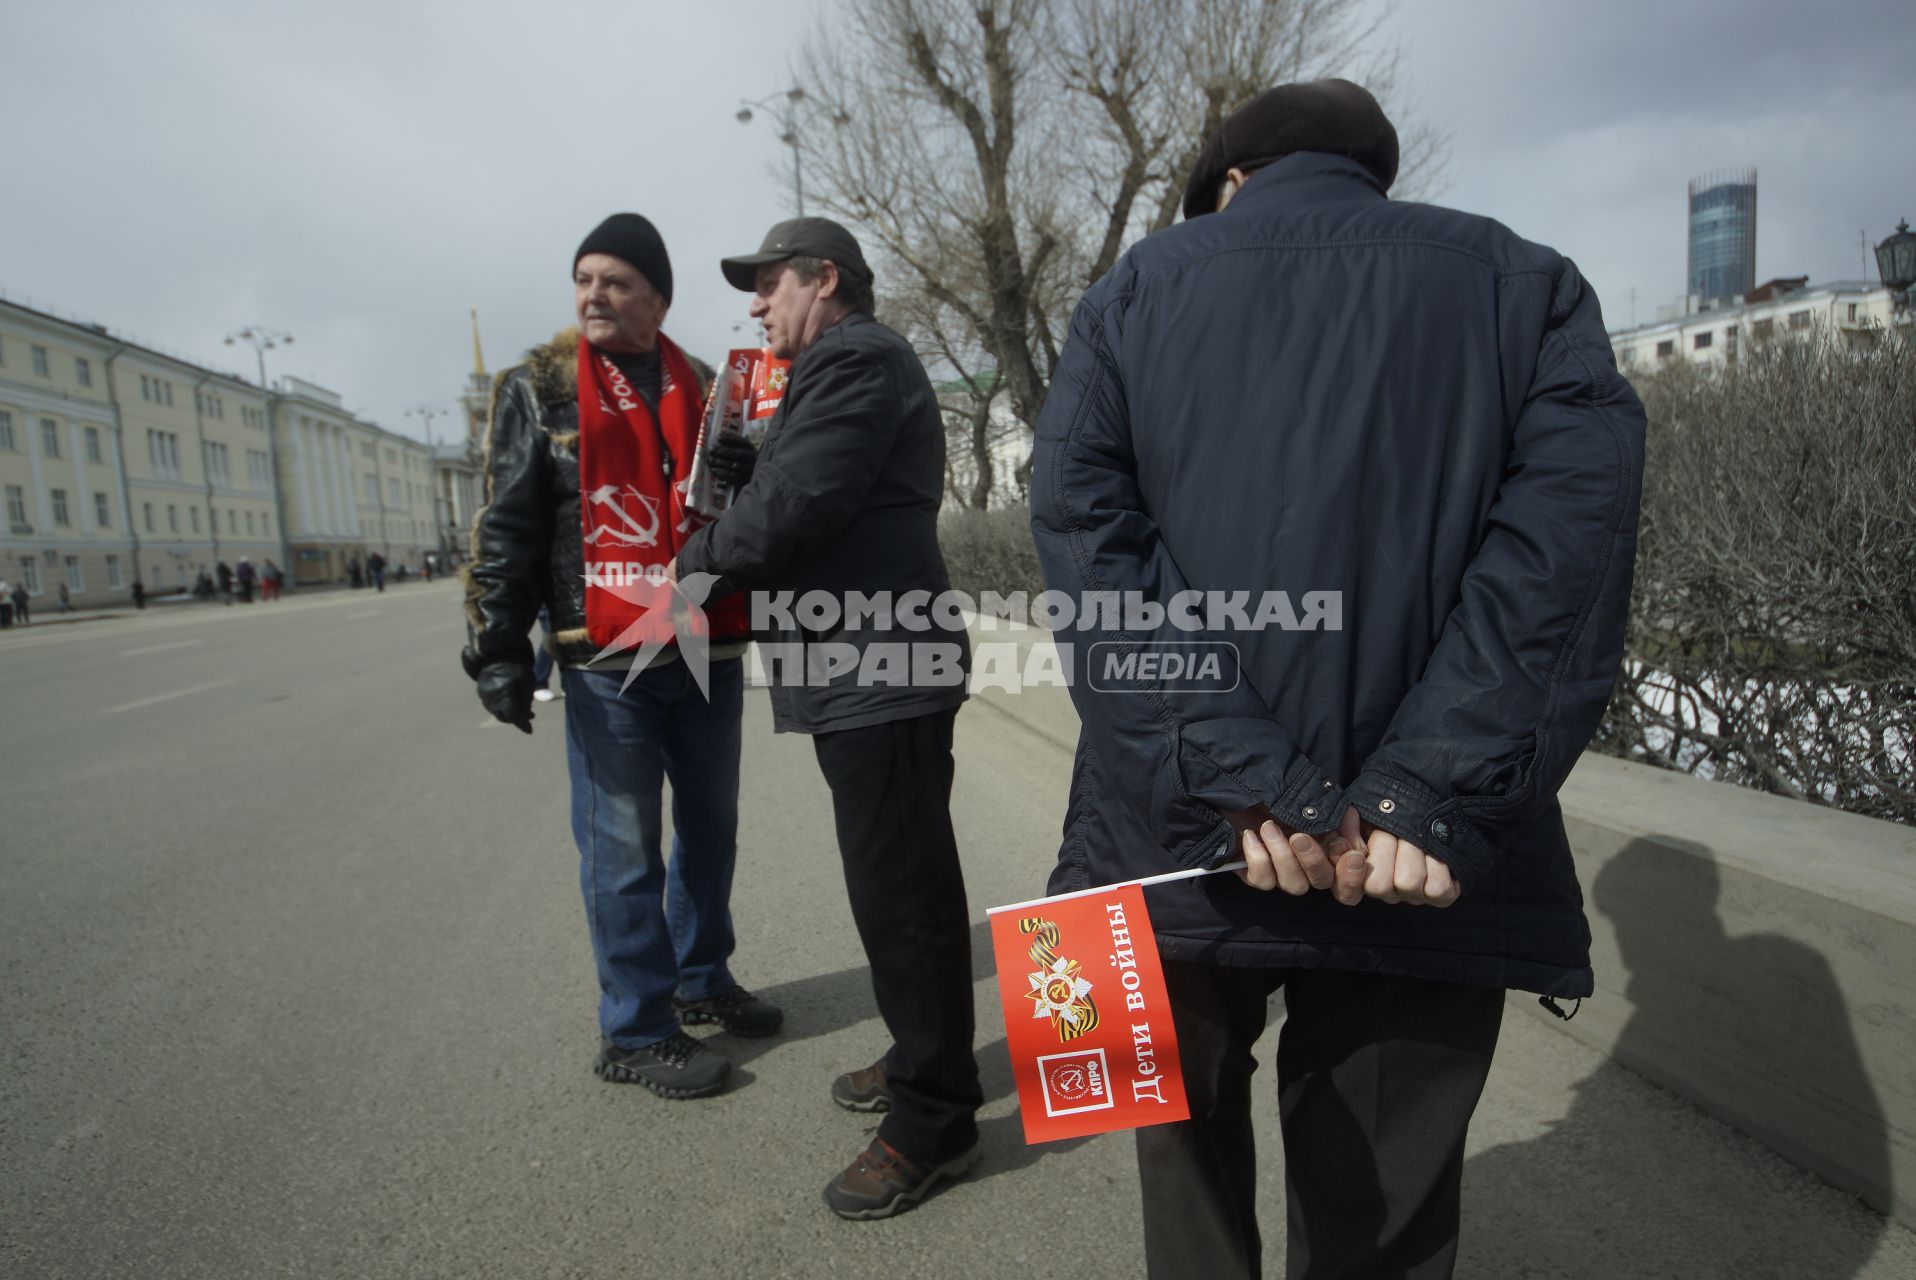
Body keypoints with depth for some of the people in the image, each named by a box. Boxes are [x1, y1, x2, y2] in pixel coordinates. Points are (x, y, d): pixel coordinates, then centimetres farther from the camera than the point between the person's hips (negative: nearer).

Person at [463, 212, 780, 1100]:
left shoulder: (702, 389, 13)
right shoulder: (539, 388, 2)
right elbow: (507, 528, -1)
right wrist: (500, 648, -6)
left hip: (709, 649, 5)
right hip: (606, 659, -4)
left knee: (710, 828, 15)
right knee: (623, 850, 1)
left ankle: (701, 979, 34)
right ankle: (635, 1030, 16)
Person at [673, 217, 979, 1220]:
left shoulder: (853, 358, -9)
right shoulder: (852, 362, 25)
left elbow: (790, 509, -18)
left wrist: (690, 563, -2)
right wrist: (741, 464, 5)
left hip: (877, 673, -11)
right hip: (869, 671, 11)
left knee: (900, 890, -3)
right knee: (899, 882, 18)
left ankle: (932, 1121, 11)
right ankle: (926, 1061, 33)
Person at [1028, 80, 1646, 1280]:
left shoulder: (1135, 290, 9)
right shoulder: (1528, 285, 10)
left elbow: (1085, 532, -8)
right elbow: (1568, 534, -8)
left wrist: (1234, 780, -13)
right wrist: (1431, 794, -14)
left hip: (1180, 834, 0)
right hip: (1428, 866, 1)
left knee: (1190, 1147, 25)